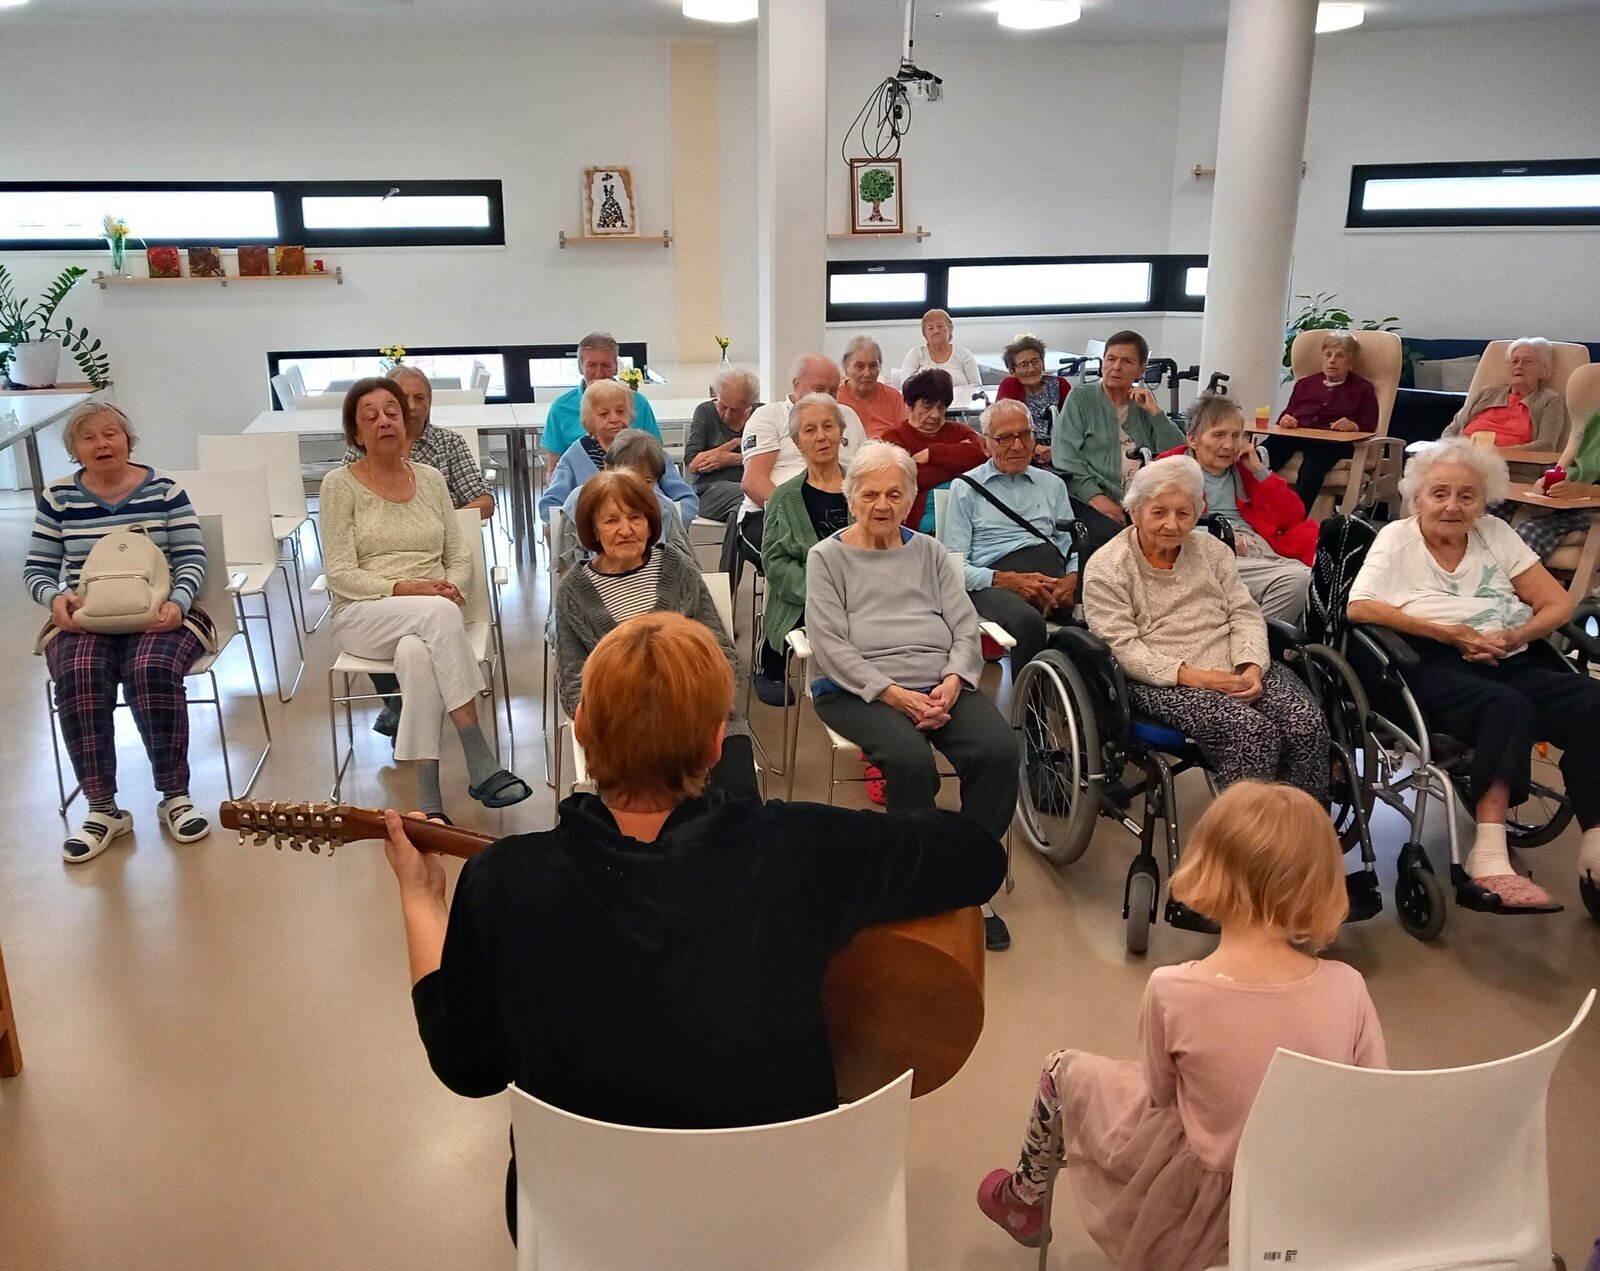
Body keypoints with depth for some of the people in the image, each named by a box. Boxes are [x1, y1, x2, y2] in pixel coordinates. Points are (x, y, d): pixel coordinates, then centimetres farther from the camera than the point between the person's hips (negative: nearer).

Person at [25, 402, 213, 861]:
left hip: (159, 615, -1)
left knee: (152, 670, -35)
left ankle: (175, 797, -20)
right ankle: (102, 809, -22)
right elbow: (36, 570, 11)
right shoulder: (57, 497, 9)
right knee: (78, 677, -31)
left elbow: (191, 559, 1)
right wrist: (56, 598, -12)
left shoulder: (164, 489, 4)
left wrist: (177, 603, -18)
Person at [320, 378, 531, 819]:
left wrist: (451, 585, -10)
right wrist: (403, 589, -19)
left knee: (416, 653, -36)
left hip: (431, 615, 2)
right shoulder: (340, 484, 3)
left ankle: (429, 801, -37)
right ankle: (480, 762, -37)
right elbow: (340, 575, -5)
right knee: (438, 612, -36)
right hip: (363, 616, -2)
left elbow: (460, 557, 13)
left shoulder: (430, 479, 14)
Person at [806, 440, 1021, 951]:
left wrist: (953, 682, -9)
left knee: (999, 748, -25)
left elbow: (966, 629, 11)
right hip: (860, 690, -3)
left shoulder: (930, 552, 20)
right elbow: (830, 646, -4)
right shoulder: (828, 557, 8)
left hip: (941, 684, 4)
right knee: (911, 758, -34)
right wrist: (892, 693, -16)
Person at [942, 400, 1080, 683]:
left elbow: (1073, 545, 21)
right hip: (994, 582, -4)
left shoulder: (1052, 485, 26)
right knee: (1028, 621, -40)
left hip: (1054, 577, 4)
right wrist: (1010, 580, -12)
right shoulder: (967, 488, 13)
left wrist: (1072, 579, -4)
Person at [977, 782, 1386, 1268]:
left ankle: (1023, 1197, 43)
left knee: (1064, 1068, 19)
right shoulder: (1348, 988, -20)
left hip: (1200, 1197, -3)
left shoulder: (1172, 989, -26)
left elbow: (1162, 1095, -8)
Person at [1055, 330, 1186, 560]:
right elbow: (1065, 458, -3)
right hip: (1091, 500, -3)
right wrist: (1097, 497, -15)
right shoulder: (1081, 398, 11)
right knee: (1109, 534, -36)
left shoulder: (1143, 404, 21)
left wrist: (1154, 411, 3)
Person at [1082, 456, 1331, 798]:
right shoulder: (1105, 568, -1)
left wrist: (1252, 668, -9)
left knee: (1309, 725, -19)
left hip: (1236, 670, 6)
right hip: (1164, 682, -5)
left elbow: (1244, 614, 11)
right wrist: (1190, 675, -21)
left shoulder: (1212, 550, 17)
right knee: (1251, 730, -30)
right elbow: (1122, 647, -10)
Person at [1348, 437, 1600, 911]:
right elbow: (1359, 607, -7)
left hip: (1512, 663, 5)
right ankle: (1489, 856, -41)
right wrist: (1447, 633, -11)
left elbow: (1558, 603, 14)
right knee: (1507, 707, -35)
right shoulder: (1397, 538, 9)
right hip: (1435, 668, -4)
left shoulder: (1496, 534, 19)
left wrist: (1514, 636, -7)